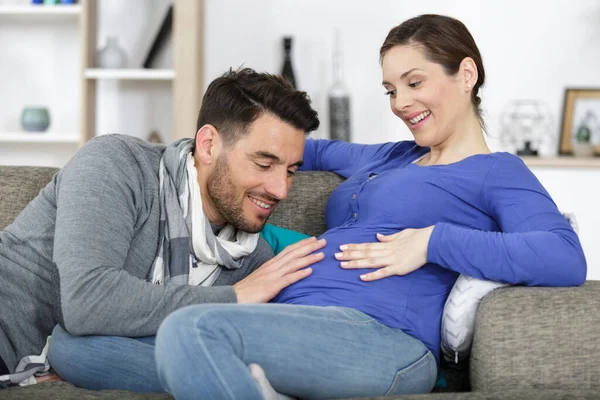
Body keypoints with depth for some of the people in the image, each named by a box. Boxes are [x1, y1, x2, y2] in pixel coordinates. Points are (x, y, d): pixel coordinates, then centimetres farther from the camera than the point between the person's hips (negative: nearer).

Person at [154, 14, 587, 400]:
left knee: (192, 331, -34)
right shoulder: (391, 157, 32)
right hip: (298, 326, 8)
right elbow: (320, 151, 52)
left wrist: (434, 241, -13)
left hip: (382, 339, -8)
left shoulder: (497, 173, 8)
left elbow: (567, 260, -12)